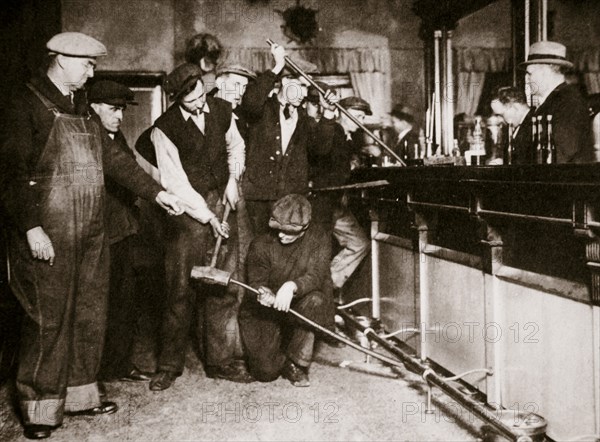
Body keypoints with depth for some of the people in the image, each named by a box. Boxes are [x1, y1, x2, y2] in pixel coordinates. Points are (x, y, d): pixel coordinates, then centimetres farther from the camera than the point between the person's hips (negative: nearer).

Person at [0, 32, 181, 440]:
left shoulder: (82, 107, 16)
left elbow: (111, 158, 18)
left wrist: (156, 192, 14)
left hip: (91, 234, 8)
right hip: (49, 236, -7)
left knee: (89, 316, 12)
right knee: (49, 320, 0)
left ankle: (79, 394, 26)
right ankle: (40, 407, 14)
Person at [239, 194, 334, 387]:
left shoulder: (319, 239, -8)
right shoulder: (261, 244, -8)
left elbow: (315, 276, -20)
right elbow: (256, 281, -8)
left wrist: (292, 286, -42)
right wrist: (263, 293, -34)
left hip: (300, 310, 0)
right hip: (265, 313, 0)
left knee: (315, 300, -35)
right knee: (265, 371, -15)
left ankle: (296, 362, -14)